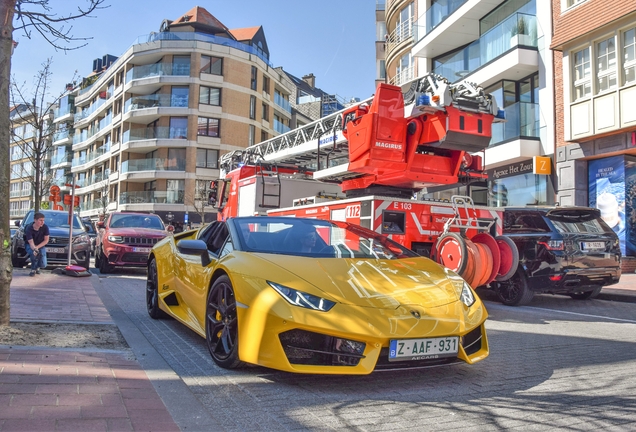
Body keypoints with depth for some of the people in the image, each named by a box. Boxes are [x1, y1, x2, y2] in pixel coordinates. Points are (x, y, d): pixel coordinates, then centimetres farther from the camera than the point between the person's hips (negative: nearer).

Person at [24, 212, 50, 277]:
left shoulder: (45, 227, -18)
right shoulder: (29, 228, -24)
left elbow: (46, 240, -11)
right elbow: (31, 243, -30)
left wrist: (37, 247, -23)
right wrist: (34, 249, -51)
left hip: (41, 245, 2)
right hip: (30, 245, -2)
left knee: (43, 265, -15)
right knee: (35, 253, -38)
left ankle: (37, 267, 24)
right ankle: (33, 269, -12)